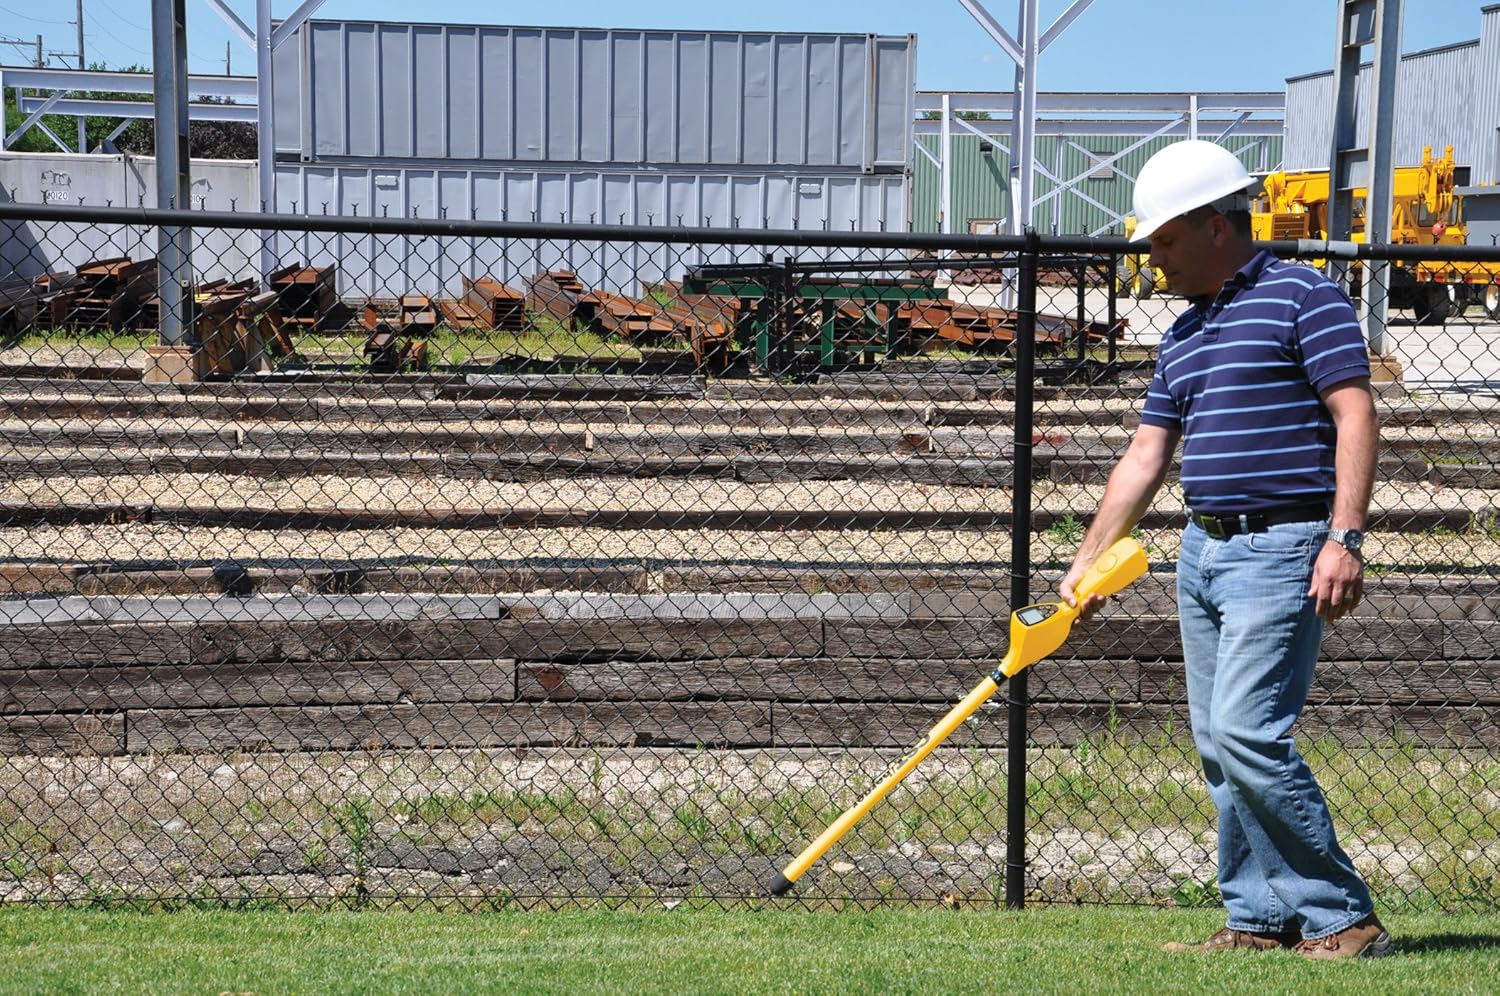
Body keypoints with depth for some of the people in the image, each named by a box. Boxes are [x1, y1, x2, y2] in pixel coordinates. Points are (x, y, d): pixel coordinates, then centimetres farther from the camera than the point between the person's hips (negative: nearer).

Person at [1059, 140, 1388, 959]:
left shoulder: (1303, 297, -4)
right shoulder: (1183, 336, 19)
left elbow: (1355, 414, -12)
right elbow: (1144, 458, 21)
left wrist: (1344, 536, -20)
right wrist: (1086, 562, 18)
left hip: (1280, 549, -8)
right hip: (1201, 550, 8)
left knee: (1247, 731, -16)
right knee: (1218, 746, 6)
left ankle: (1342, 916, -6)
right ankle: (1260, 921, 13)